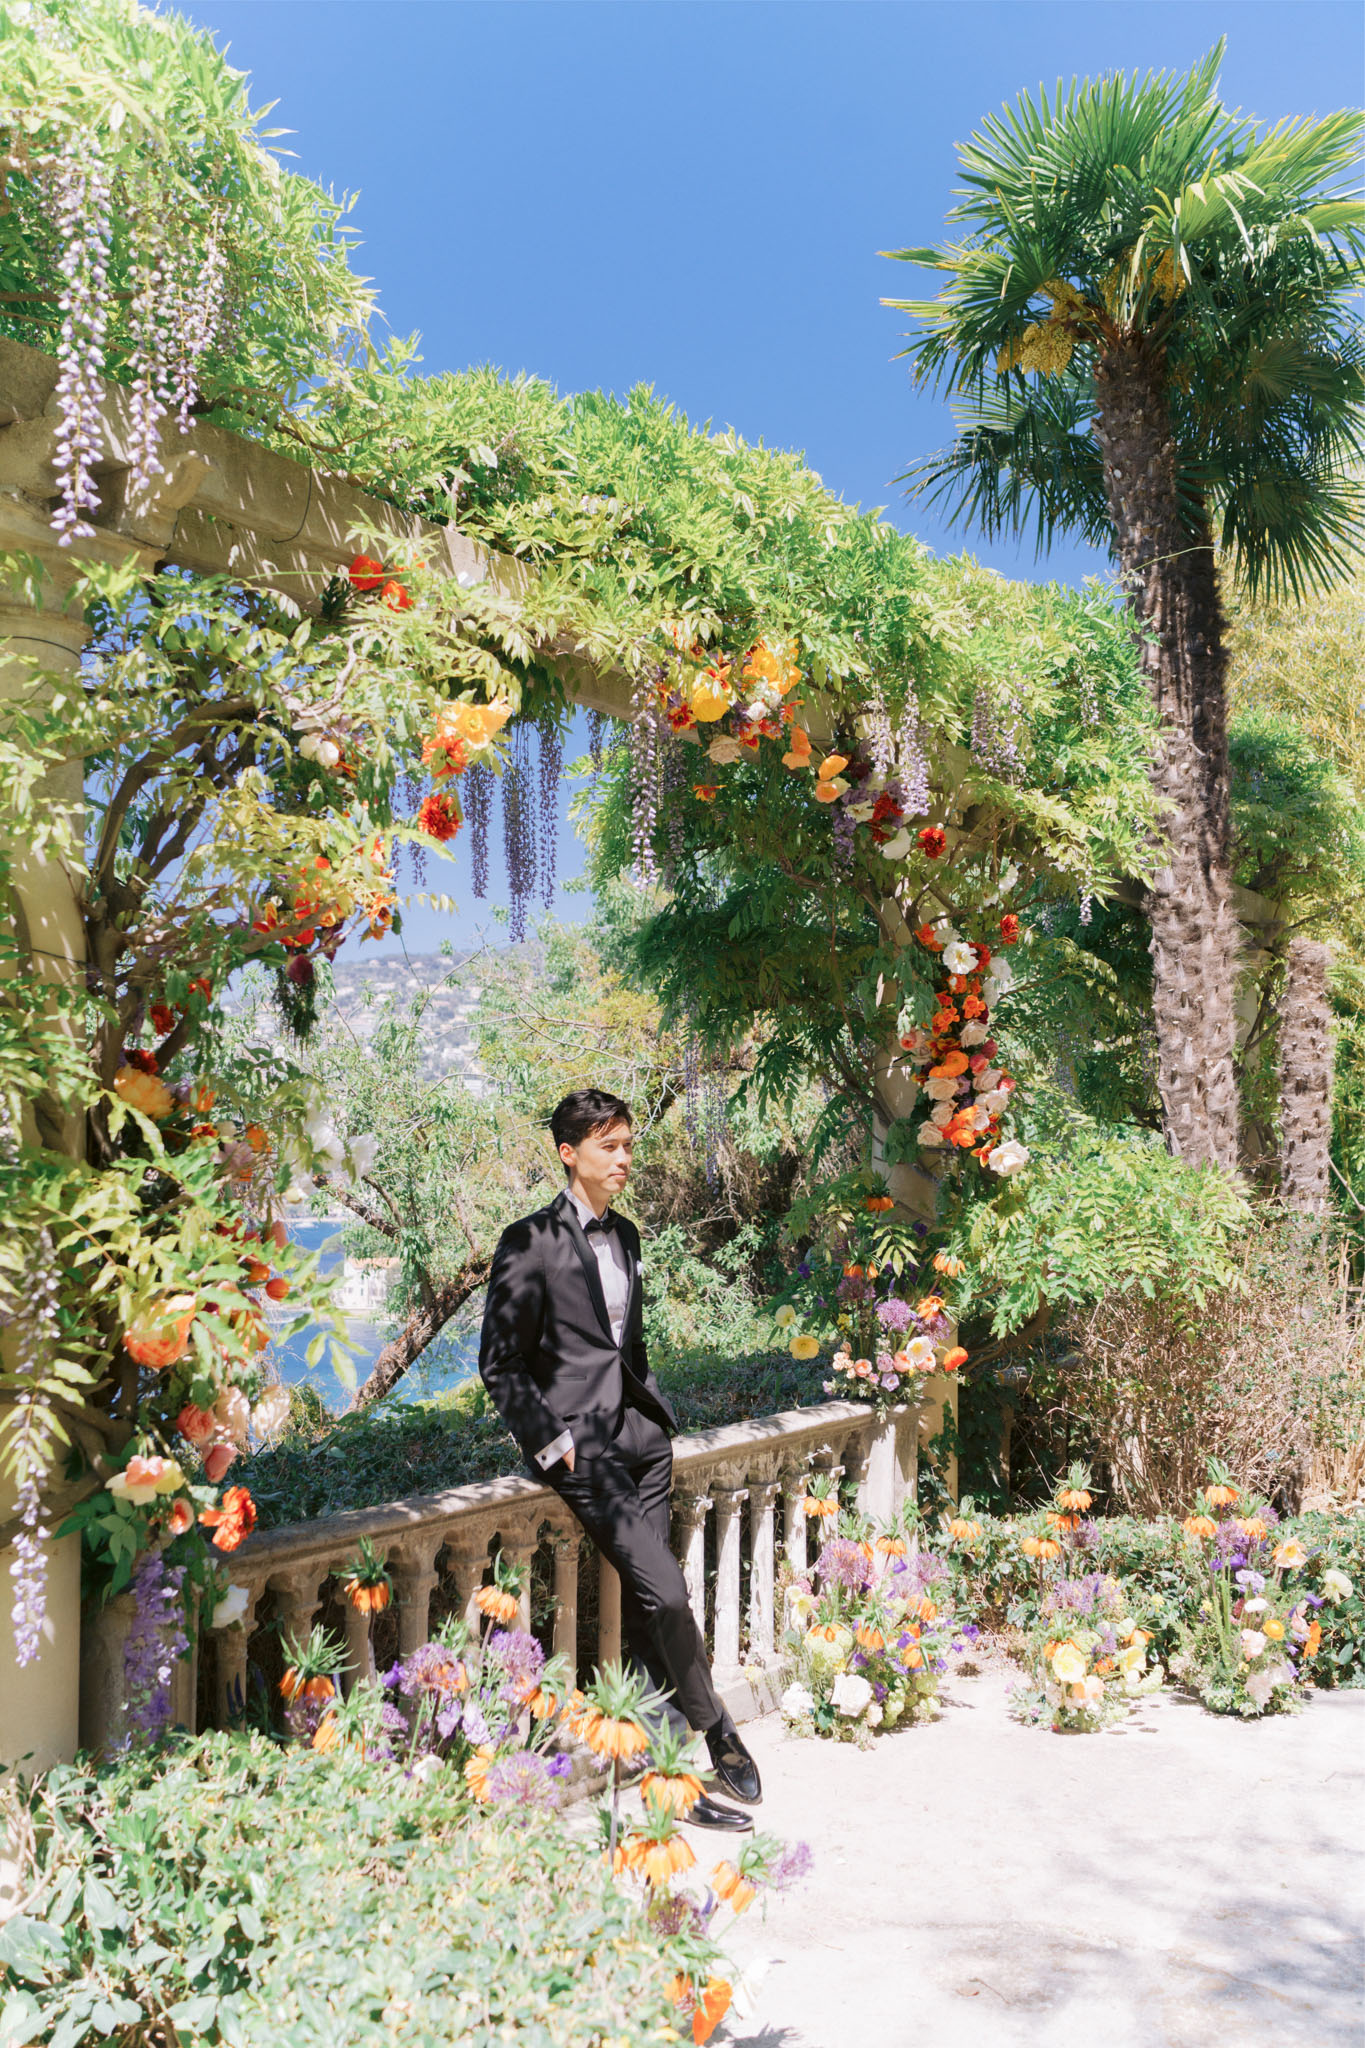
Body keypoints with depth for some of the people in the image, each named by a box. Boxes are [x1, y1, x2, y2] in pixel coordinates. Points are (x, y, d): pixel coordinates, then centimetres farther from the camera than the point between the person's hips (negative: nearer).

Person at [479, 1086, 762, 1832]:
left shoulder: (625, 1234, 15)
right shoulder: (531, 1242, -7)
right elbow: (500, 1365, -6)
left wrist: (650, 1404, 13)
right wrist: (554, 1442, -11)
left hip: (638, 1427, 6)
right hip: (578, 1438, -6)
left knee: (643, 1604, 3)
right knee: (664, 1589, -12)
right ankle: (716, 1734, 7)